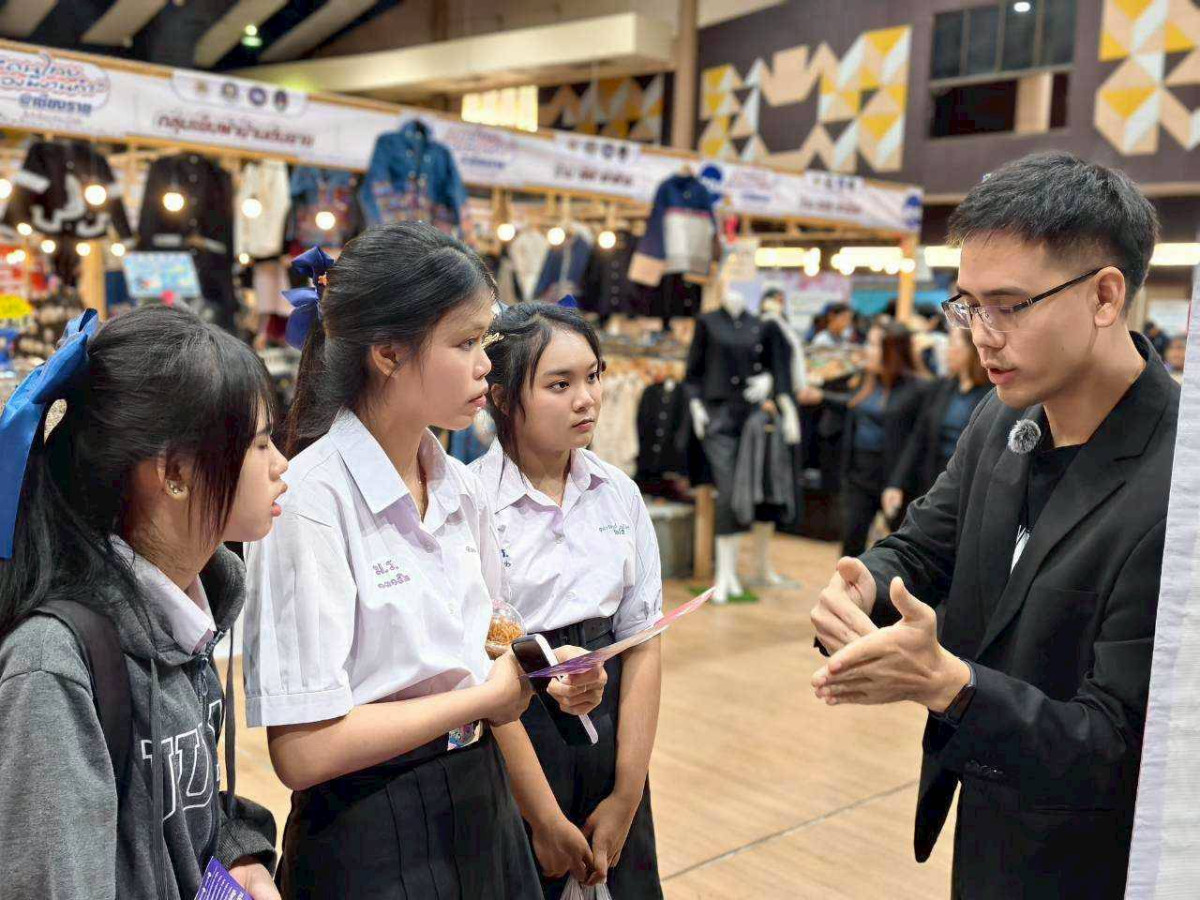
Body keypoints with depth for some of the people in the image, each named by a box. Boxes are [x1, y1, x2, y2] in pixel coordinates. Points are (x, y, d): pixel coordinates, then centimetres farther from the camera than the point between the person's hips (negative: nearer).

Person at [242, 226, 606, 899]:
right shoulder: (313, 502, -20)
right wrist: (485, 697, -16)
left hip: (480, 811, 6)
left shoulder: (461, 488, 2)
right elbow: (303, 751, -22)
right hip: (372, 844, -6)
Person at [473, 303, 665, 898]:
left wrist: (627, 798, -5)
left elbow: (643, 645, -1)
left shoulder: (619, 493, 0)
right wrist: (545, 819, -10)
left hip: (610, 727, 4)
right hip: (511, 732, -4)